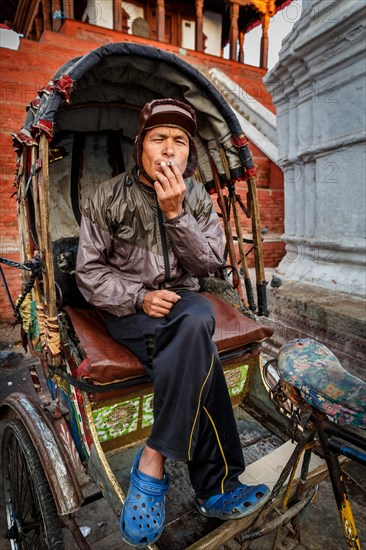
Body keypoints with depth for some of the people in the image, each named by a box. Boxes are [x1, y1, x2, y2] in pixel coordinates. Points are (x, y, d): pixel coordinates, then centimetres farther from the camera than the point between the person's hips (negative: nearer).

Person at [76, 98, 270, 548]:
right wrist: (139, 298, -19)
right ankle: (214, 488, -15)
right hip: (127, 308, -3)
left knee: (197, 321, -35)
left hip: (182, 302, 3)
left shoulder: (197, 197, 4)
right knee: (200, 358, -31)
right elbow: (89, 270, -3)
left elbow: (209, 263, -4)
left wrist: (175, 213, -18)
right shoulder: (109, 198, -4)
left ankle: (153, 463, -22)